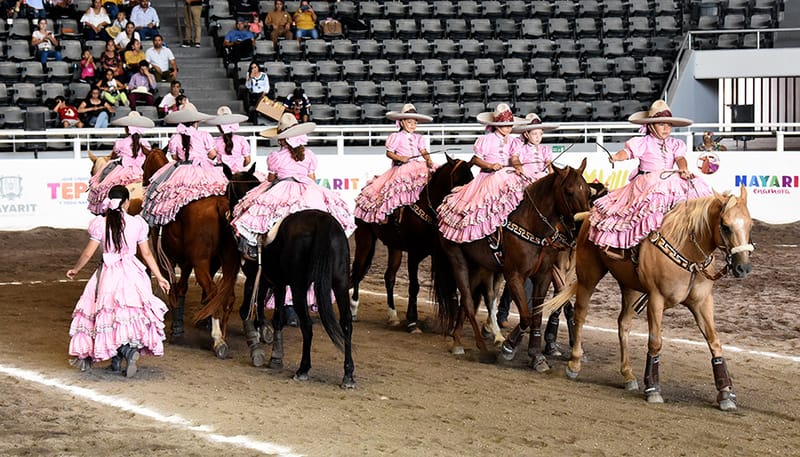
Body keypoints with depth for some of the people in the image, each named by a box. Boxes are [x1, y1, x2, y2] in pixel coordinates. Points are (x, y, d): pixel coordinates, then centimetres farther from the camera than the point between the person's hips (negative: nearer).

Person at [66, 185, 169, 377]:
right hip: (132, 273, 1)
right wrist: (159, 277, 15)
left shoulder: (100, 224, -5)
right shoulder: (137, 224, -1)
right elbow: (147, 254, 5)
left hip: (108, 274, -1)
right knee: (132, 314, 9)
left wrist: (75, 270, 16)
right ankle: (132, 347, -11)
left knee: (110, 316, 3)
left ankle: (116, 360, -9)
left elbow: (88, 253, -1)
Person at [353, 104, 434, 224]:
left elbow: (424, 152, 4)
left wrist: (428, 160, -16)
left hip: (417, 166, 5)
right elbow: (389, 153, 2)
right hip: (400, 168, -5)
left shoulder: (418, 138, 16)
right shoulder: (397, 137, 5)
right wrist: (400, 158, -15)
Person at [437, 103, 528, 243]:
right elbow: (476, 159, 2)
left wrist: (518, 167, -26)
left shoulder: (513, 142, 10)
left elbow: (515, 159, -3)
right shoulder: (486, 140, 2)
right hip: (488, 175, -4)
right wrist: (490, 165, -14)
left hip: (508, 175, 4)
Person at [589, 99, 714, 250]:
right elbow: (628, 152, -11)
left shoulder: (675, 144, 13)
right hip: (647, 182, -4)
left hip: (671, 182, 5)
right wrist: (616, 157, -34)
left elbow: (680, 158, 0)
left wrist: (683, 170, -24)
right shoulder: (644, 143, 0)